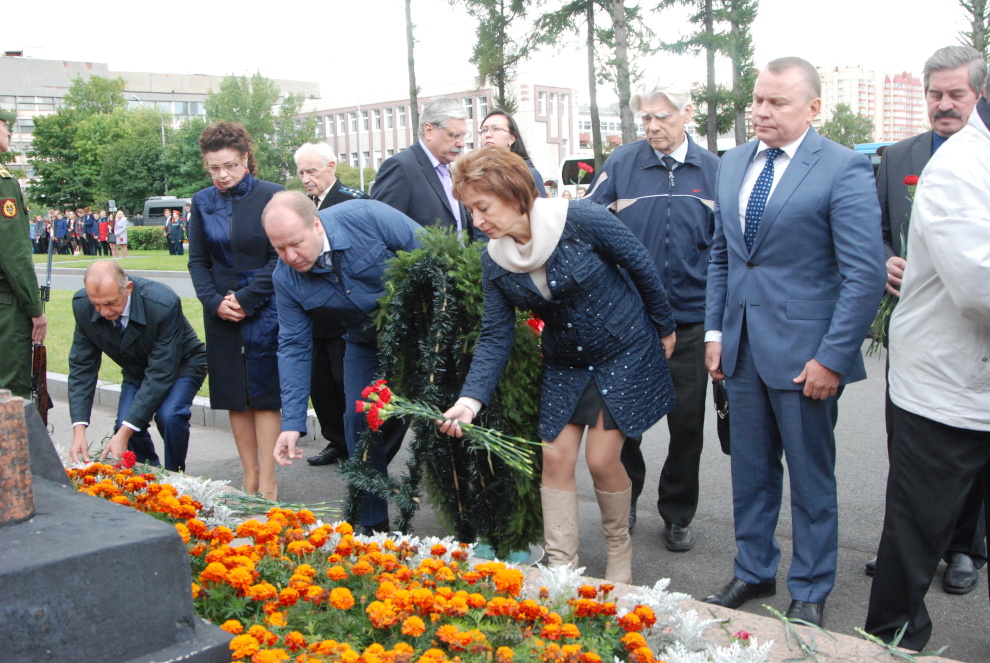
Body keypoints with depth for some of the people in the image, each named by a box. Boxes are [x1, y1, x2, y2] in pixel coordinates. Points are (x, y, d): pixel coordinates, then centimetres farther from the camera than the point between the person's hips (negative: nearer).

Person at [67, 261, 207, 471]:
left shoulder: (164, 304, -36)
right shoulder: (82, 305, -22)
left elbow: (161, 373, -34)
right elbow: (81, 366, -15)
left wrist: (124, 434, -38)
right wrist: (79, 430, -26)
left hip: (181, 363, -4)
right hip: (137, 369, 4)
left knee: (169, 416, -30)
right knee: (125, 425, -17)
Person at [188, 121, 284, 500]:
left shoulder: (272, 196, -5)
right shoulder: (202, 202, 8)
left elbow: (279, 258, -8)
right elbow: (197, 260, 9)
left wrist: (247, 300, -13)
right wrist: (214, 301, -6)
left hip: (264, 310, -4)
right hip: (221, 313, 5)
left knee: (264, 394, -3)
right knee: (234, 398, 7)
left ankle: (268, 485, 2)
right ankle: (250, 480, 15)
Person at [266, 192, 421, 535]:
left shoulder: (368, 218, -28)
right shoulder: (286, 279, -15)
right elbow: (294, 347, -11)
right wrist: (292, 422, -17)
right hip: (365, 342, 3)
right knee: (361, 422, -4)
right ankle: (371, 521, 13)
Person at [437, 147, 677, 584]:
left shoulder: (582, 221, -24)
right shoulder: (494, 261, -8)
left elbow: (642, 266, -12)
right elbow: (495, 337, -7)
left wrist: (664, 328, -2)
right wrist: (470, 400, -19)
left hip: (624, 352, -5)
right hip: (564, 363, 5)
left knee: (601, 459, -5)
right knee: (555, 457, 0)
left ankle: (619, 549, 22)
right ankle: (562, 568, 12)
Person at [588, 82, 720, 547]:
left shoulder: (712, 169, 3)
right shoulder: (621, 164, -1)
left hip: (690, 319, 1)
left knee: (687, 421, 9)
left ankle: (677, 514, 27)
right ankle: (624, 500, 32)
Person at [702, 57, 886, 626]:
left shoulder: (845, 168, -11)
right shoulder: (733, 163, 9)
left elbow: (866, 274, -14)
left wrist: (833, 357, -17)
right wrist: (715, 331, 9)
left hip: (804, 352, -5)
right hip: (743, 347, 6)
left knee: (811, 479, 9)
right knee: (750, 471, 17)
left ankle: (810, 593, 27)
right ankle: (754, 572, 36)